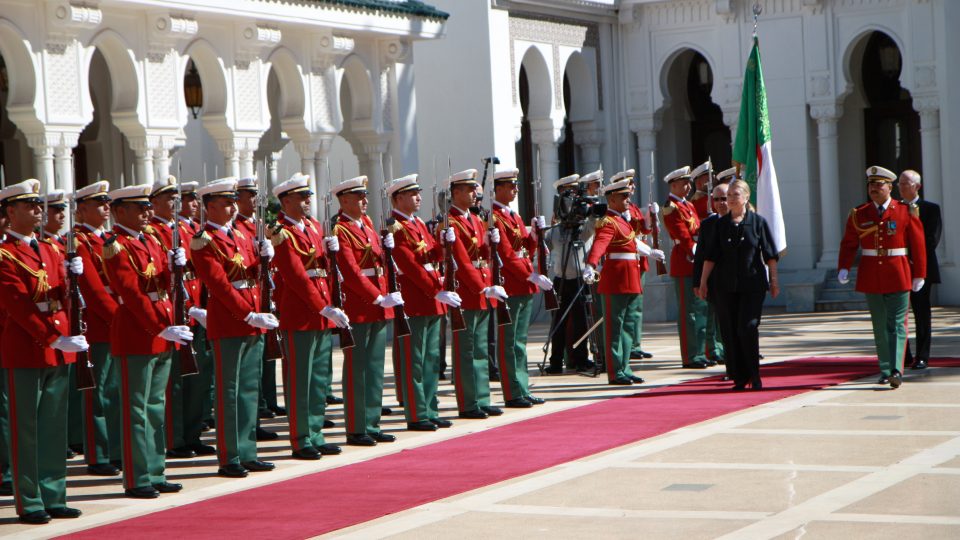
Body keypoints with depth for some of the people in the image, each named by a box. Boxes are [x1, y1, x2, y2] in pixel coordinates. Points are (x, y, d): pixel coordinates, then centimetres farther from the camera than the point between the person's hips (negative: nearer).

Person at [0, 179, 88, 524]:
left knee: (54, 428, 9)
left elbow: (64, 298, 11)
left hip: (58, 349, 7)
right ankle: (30, 503, 4)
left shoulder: (49, 251, 15)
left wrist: (73, 275, -10)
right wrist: (54, 339, -22)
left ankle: (54, 498, 15)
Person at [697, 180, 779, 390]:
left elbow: (770, 255, 3)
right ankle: (740, 378, 10)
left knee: (748, 328, -10)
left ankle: (754, 375, 2)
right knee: (731, 331, 2)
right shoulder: (720, 225, 7)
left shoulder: (758, 222, 1)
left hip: (753, 284, -3)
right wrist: (703, 282, 5)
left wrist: (774, 280, 1)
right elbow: (710, 256, 8)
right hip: (726, 286, 3)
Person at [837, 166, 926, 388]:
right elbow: (848, 244, 4)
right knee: (880, 326, 9)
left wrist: (919, 275, -1)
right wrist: (843, 268, -11)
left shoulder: (905, 212, -1)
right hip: (871, 278, 3)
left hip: (898, 277, -3)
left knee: (897, 324, -7)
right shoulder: (858, 214, 5)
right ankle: (885, 371, 16)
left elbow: (918, 245, 0)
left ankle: (897, 371, -13)